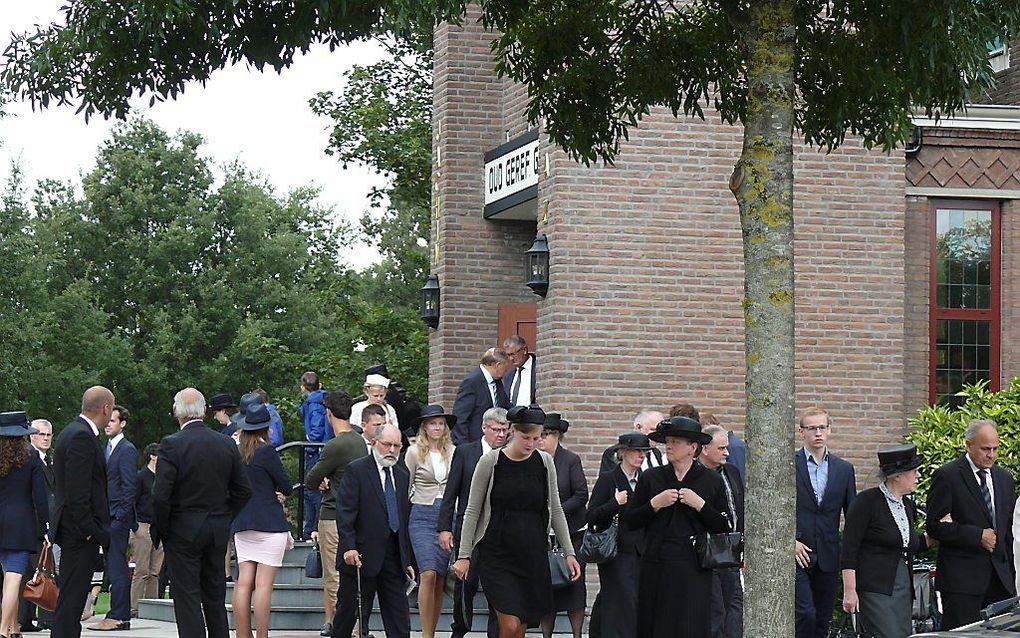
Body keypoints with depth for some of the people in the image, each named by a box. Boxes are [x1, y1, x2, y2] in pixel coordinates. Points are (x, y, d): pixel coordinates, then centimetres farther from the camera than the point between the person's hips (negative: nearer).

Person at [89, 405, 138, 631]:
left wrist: (121, 516, -18)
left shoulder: (127, 450, -9)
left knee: (117, 567, -10)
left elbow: (130, 486, -14)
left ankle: (118, 617, -11)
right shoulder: (108, 449, 20)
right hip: (107, 518, 9)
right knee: (115, 567, 9)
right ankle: (121, 615, 12)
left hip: (118, 518, -9)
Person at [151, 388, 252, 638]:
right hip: (218, 532, 5)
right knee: (215, 597, 13)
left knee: (187, 597, -1)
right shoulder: (227, 444, 3)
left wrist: (159, 528, -3)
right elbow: (244, 491, 6)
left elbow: (161, 494, -16)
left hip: (183, 531, -5)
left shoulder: (172, 445, -13)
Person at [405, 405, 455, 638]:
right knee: (428, 574, -16)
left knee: (440, 579, 2)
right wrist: (401, 520, 1)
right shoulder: (415, 453, 2)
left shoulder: (453, 453, 9)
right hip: (422, 516, -3)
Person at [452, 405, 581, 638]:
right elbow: (472, 511, -1)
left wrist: (569, 552, 8)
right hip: (496, 555, -4)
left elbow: (555, 510, 12)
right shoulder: (491, 461, -5)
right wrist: (464, 555, -4)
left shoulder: (544, 462, 5)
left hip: (533, 555, 4)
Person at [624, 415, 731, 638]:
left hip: (694, 569, -2)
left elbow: (725, 528, 3)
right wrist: (655, 504, -7)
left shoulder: (712, 481, 5)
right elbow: (630, 521, 7)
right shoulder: (651, 478, 8)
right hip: (657, 567, 2)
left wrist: (700, 505, -9)